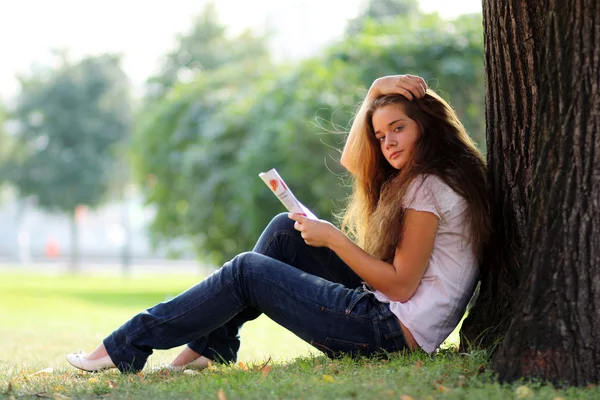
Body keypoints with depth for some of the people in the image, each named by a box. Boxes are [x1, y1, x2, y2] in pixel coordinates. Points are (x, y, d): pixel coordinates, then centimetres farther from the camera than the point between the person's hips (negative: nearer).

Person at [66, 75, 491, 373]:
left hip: (394, 332, -10)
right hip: (383, 311, 10)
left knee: (247, 270, -7)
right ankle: (210, 347, 8)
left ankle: (126, 348, 0)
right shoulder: (417, 177, 16)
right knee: (284, 229, 9)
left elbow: (400, 284, -19)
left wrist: (331, 237, -12)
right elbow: (352, 160, 24)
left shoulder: (429, 187, -14)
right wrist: (376, 95, 11)